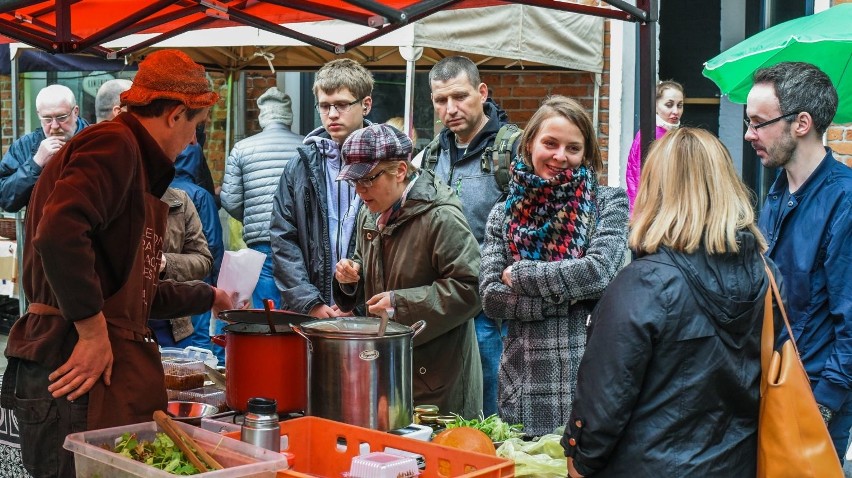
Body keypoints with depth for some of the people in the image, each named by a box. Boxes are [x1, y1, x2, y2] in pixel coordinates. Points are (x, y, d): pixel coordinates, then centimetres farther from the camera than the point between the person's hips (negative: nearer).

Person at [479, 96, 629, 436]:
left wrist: (519, 274, -6)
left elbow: (599, 271, -13)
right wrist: (567, 298, -11)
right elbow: (490, 296, -1)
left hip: (591, 380, -2)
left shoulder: (608, 203, 2)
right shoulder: (504, 215, 8)